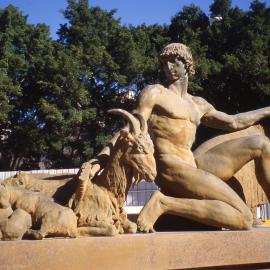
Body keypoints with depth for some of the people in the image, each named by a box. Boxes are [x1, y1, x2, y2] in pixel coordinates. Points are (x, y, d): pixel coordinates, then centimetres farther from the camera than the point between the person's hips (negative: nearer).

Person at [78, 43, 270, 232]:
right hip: (171, 169, -8)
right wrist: (101, 159, -18)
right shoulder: (155, 93, 4)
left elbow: (234, 123, 33)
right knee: (243, 220, -21)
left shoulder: (198, 105, 23)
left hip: (192, 168, 8)